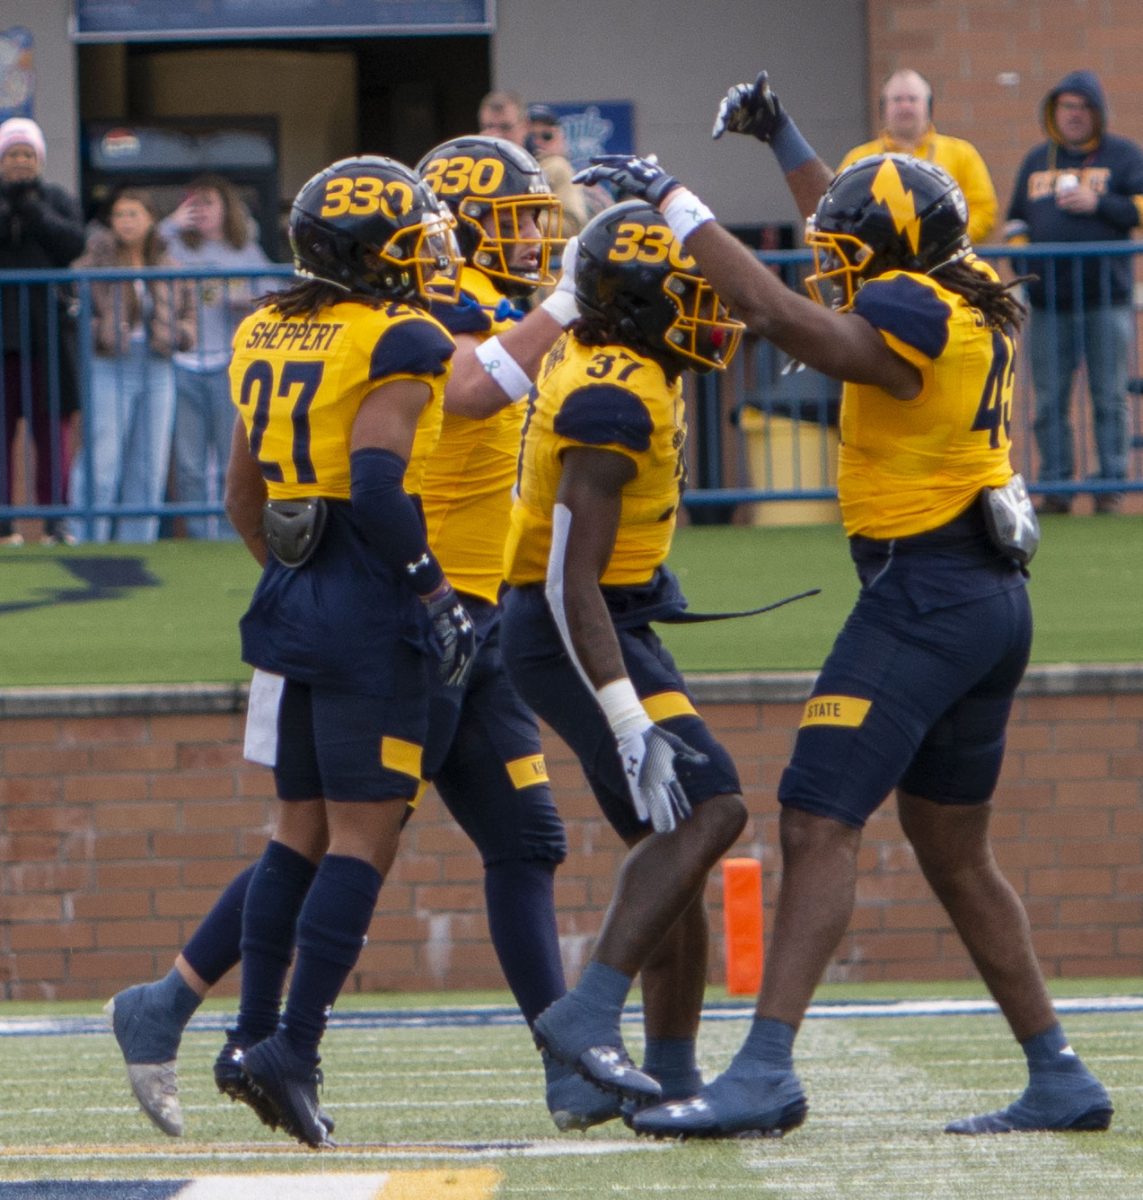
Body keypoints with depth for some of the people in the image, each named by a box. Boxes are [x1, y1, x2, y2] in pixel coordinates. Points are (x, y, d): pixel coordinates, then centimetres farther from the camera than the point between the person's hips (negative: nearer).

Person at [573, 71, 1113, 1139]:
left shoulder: (913, 316, -15)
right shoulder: (966, 303, 12)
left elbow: (774, 309, -25)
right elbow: (847, 234, 30)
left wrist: (672, 199, -18)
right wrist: (781, 141, 37)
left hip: (924, 596, -10)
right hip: (989, 599, 10)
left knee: (819, 822, -14)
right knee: (952, 850, 17)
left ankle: (766, 1071, -21)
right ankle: (1058, 1079, 19)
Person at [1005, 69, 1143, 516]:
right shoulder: (1037, 161, 18)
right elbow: (1015, 220, 23)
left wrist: (1099, 204, -13)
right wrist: (1021, 258, 7)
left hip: (1106, 299, -3)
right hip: (1048, 302, 3)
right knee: (1050, 399, 1)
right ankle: (1055, 487, 6)